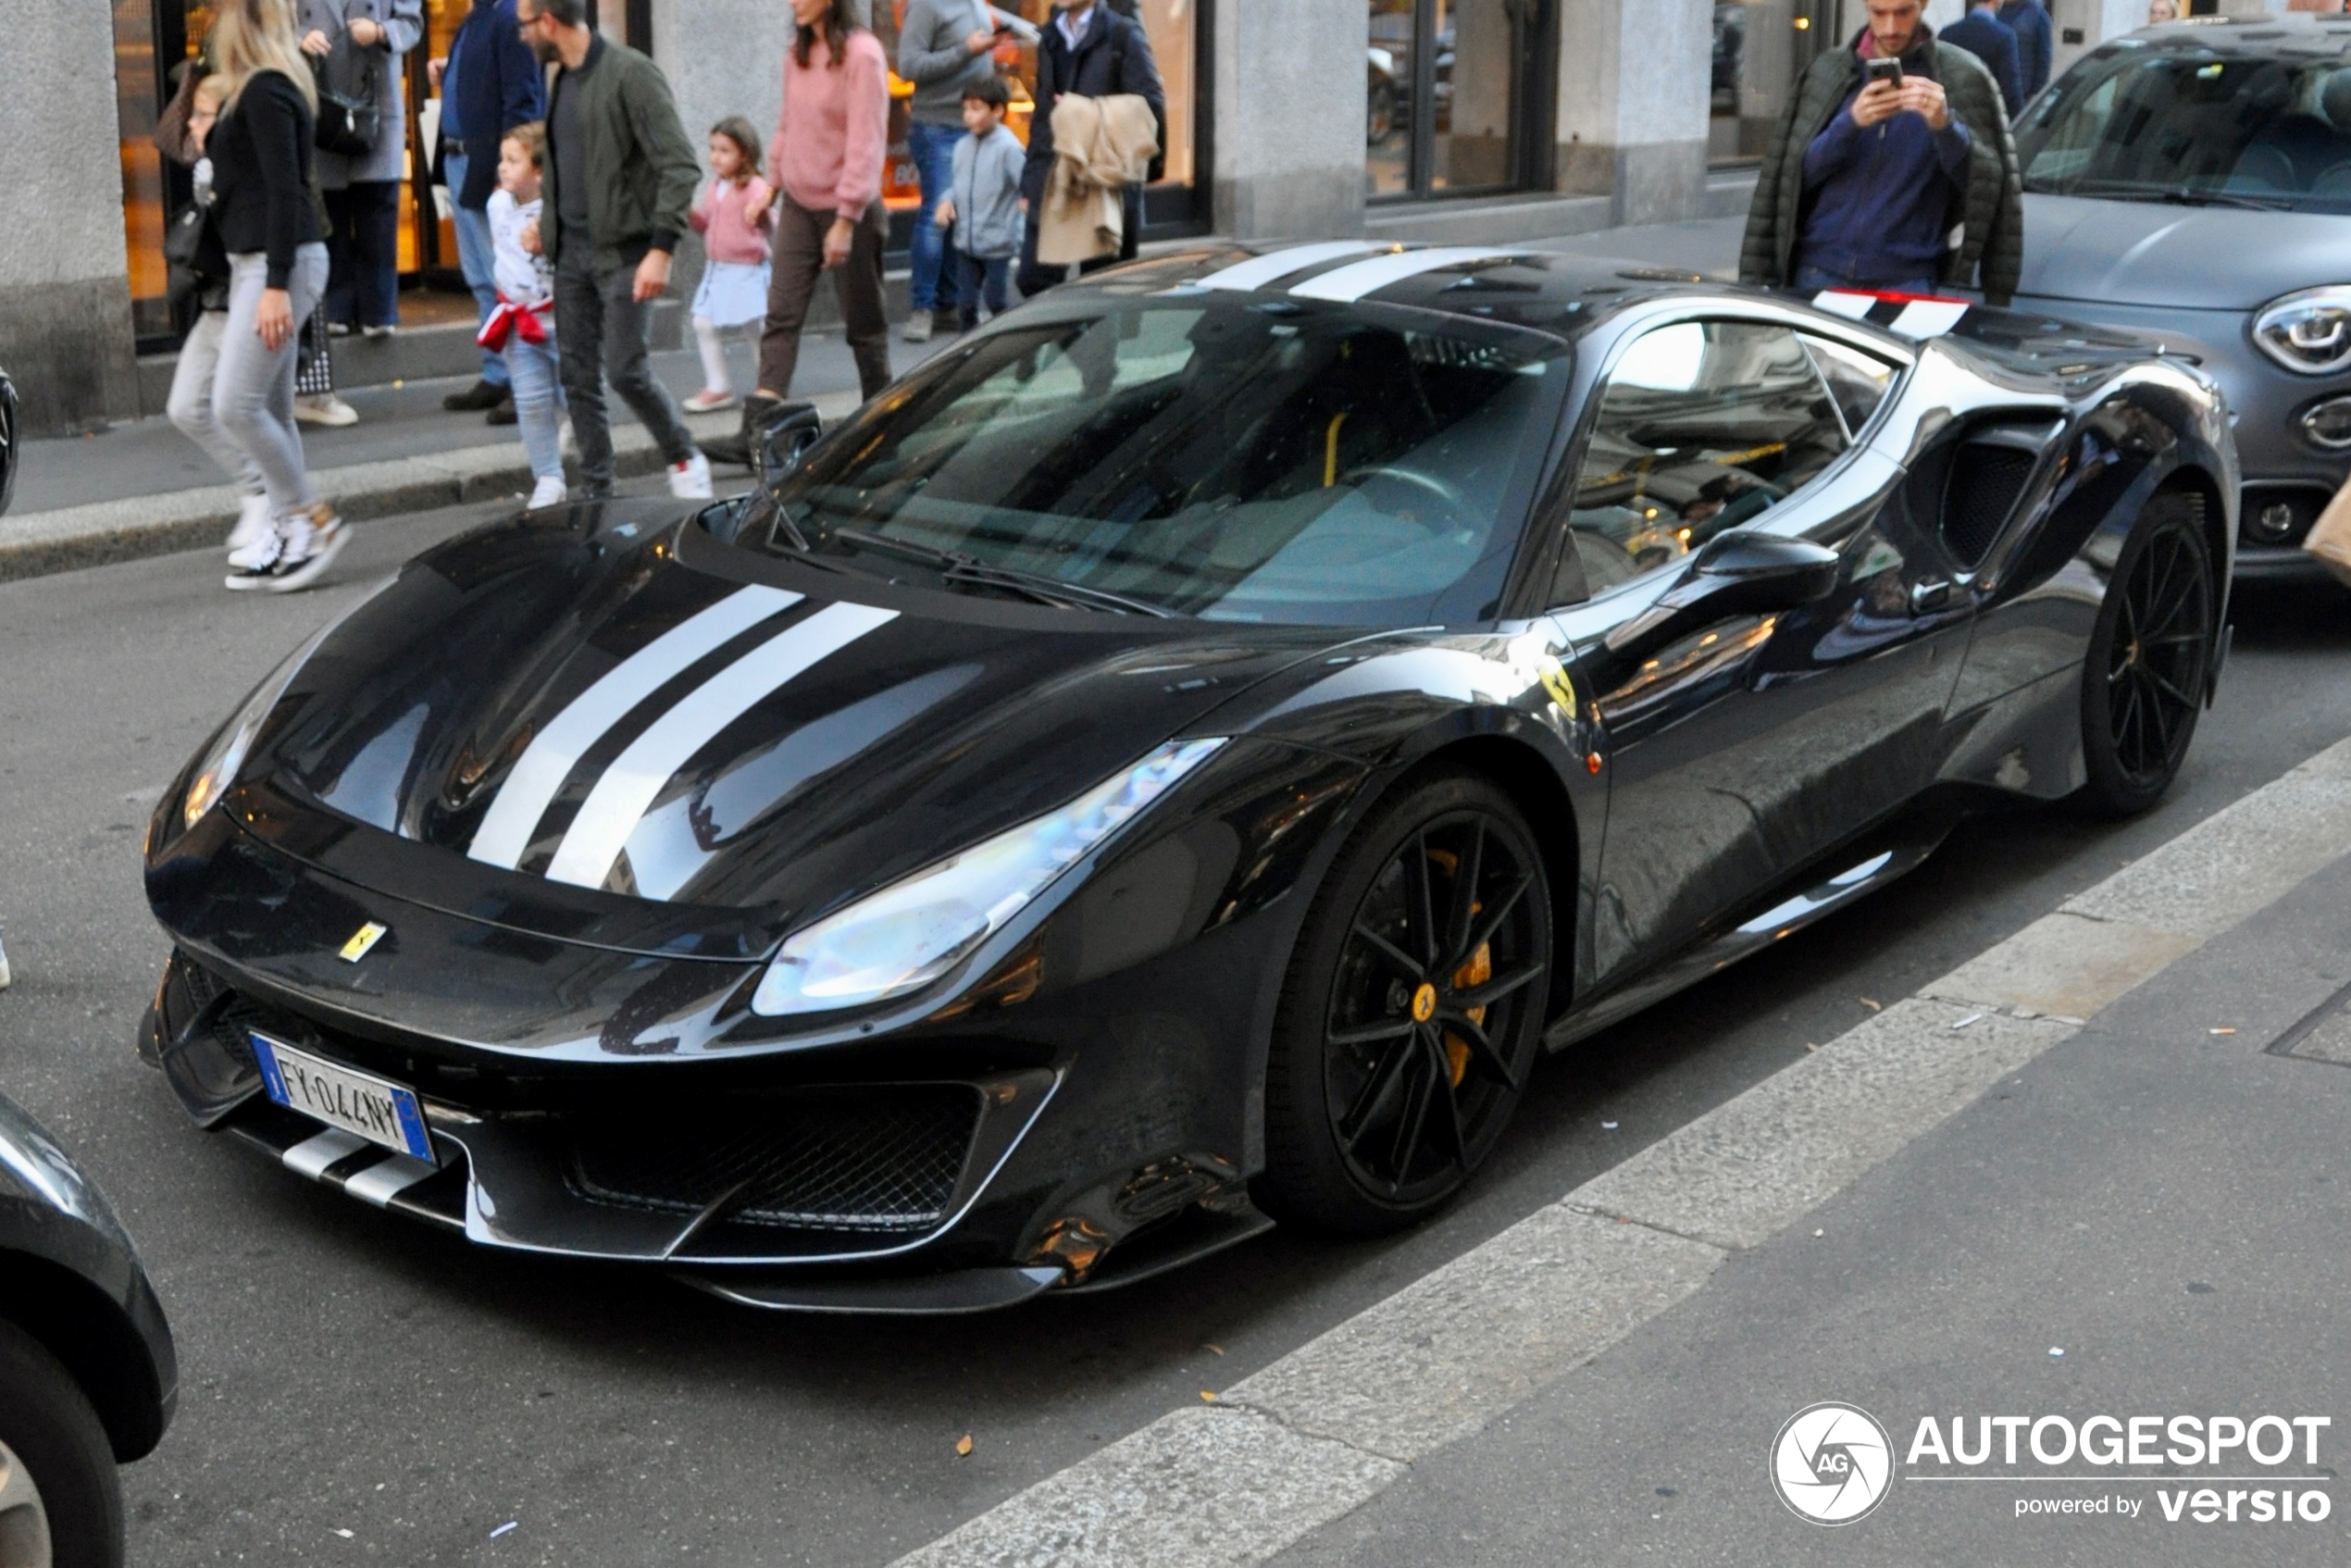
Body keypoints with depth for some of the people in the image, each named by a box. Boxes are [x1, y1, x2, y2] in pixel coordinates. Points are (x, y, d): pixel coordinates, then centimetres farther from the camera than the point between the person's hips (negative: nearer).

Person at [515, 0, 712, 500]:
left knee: (626, 370, -10)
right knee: (579, 378, 6)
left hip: (623, 249, -7)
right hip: (571, 251, 7)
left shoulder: (630, 73, -12)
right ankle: (595, 492, 14)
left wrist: (662, 247, -23)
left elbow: (680, 166, -16)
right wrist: (546, 220, 15)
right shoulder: (560, 78, 13)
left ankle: (684, 457, 14)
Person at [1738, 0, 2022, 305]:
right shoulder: (1829, 72, 9)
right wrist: (1850, 123, -14)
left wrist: (1945, 125, -21)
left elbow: (1984, 185, -3)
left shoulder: (1962, 77, 3)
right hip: (1822, 270, 2)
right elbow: (1800, 174, 4)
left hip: (1907, 279, -2)